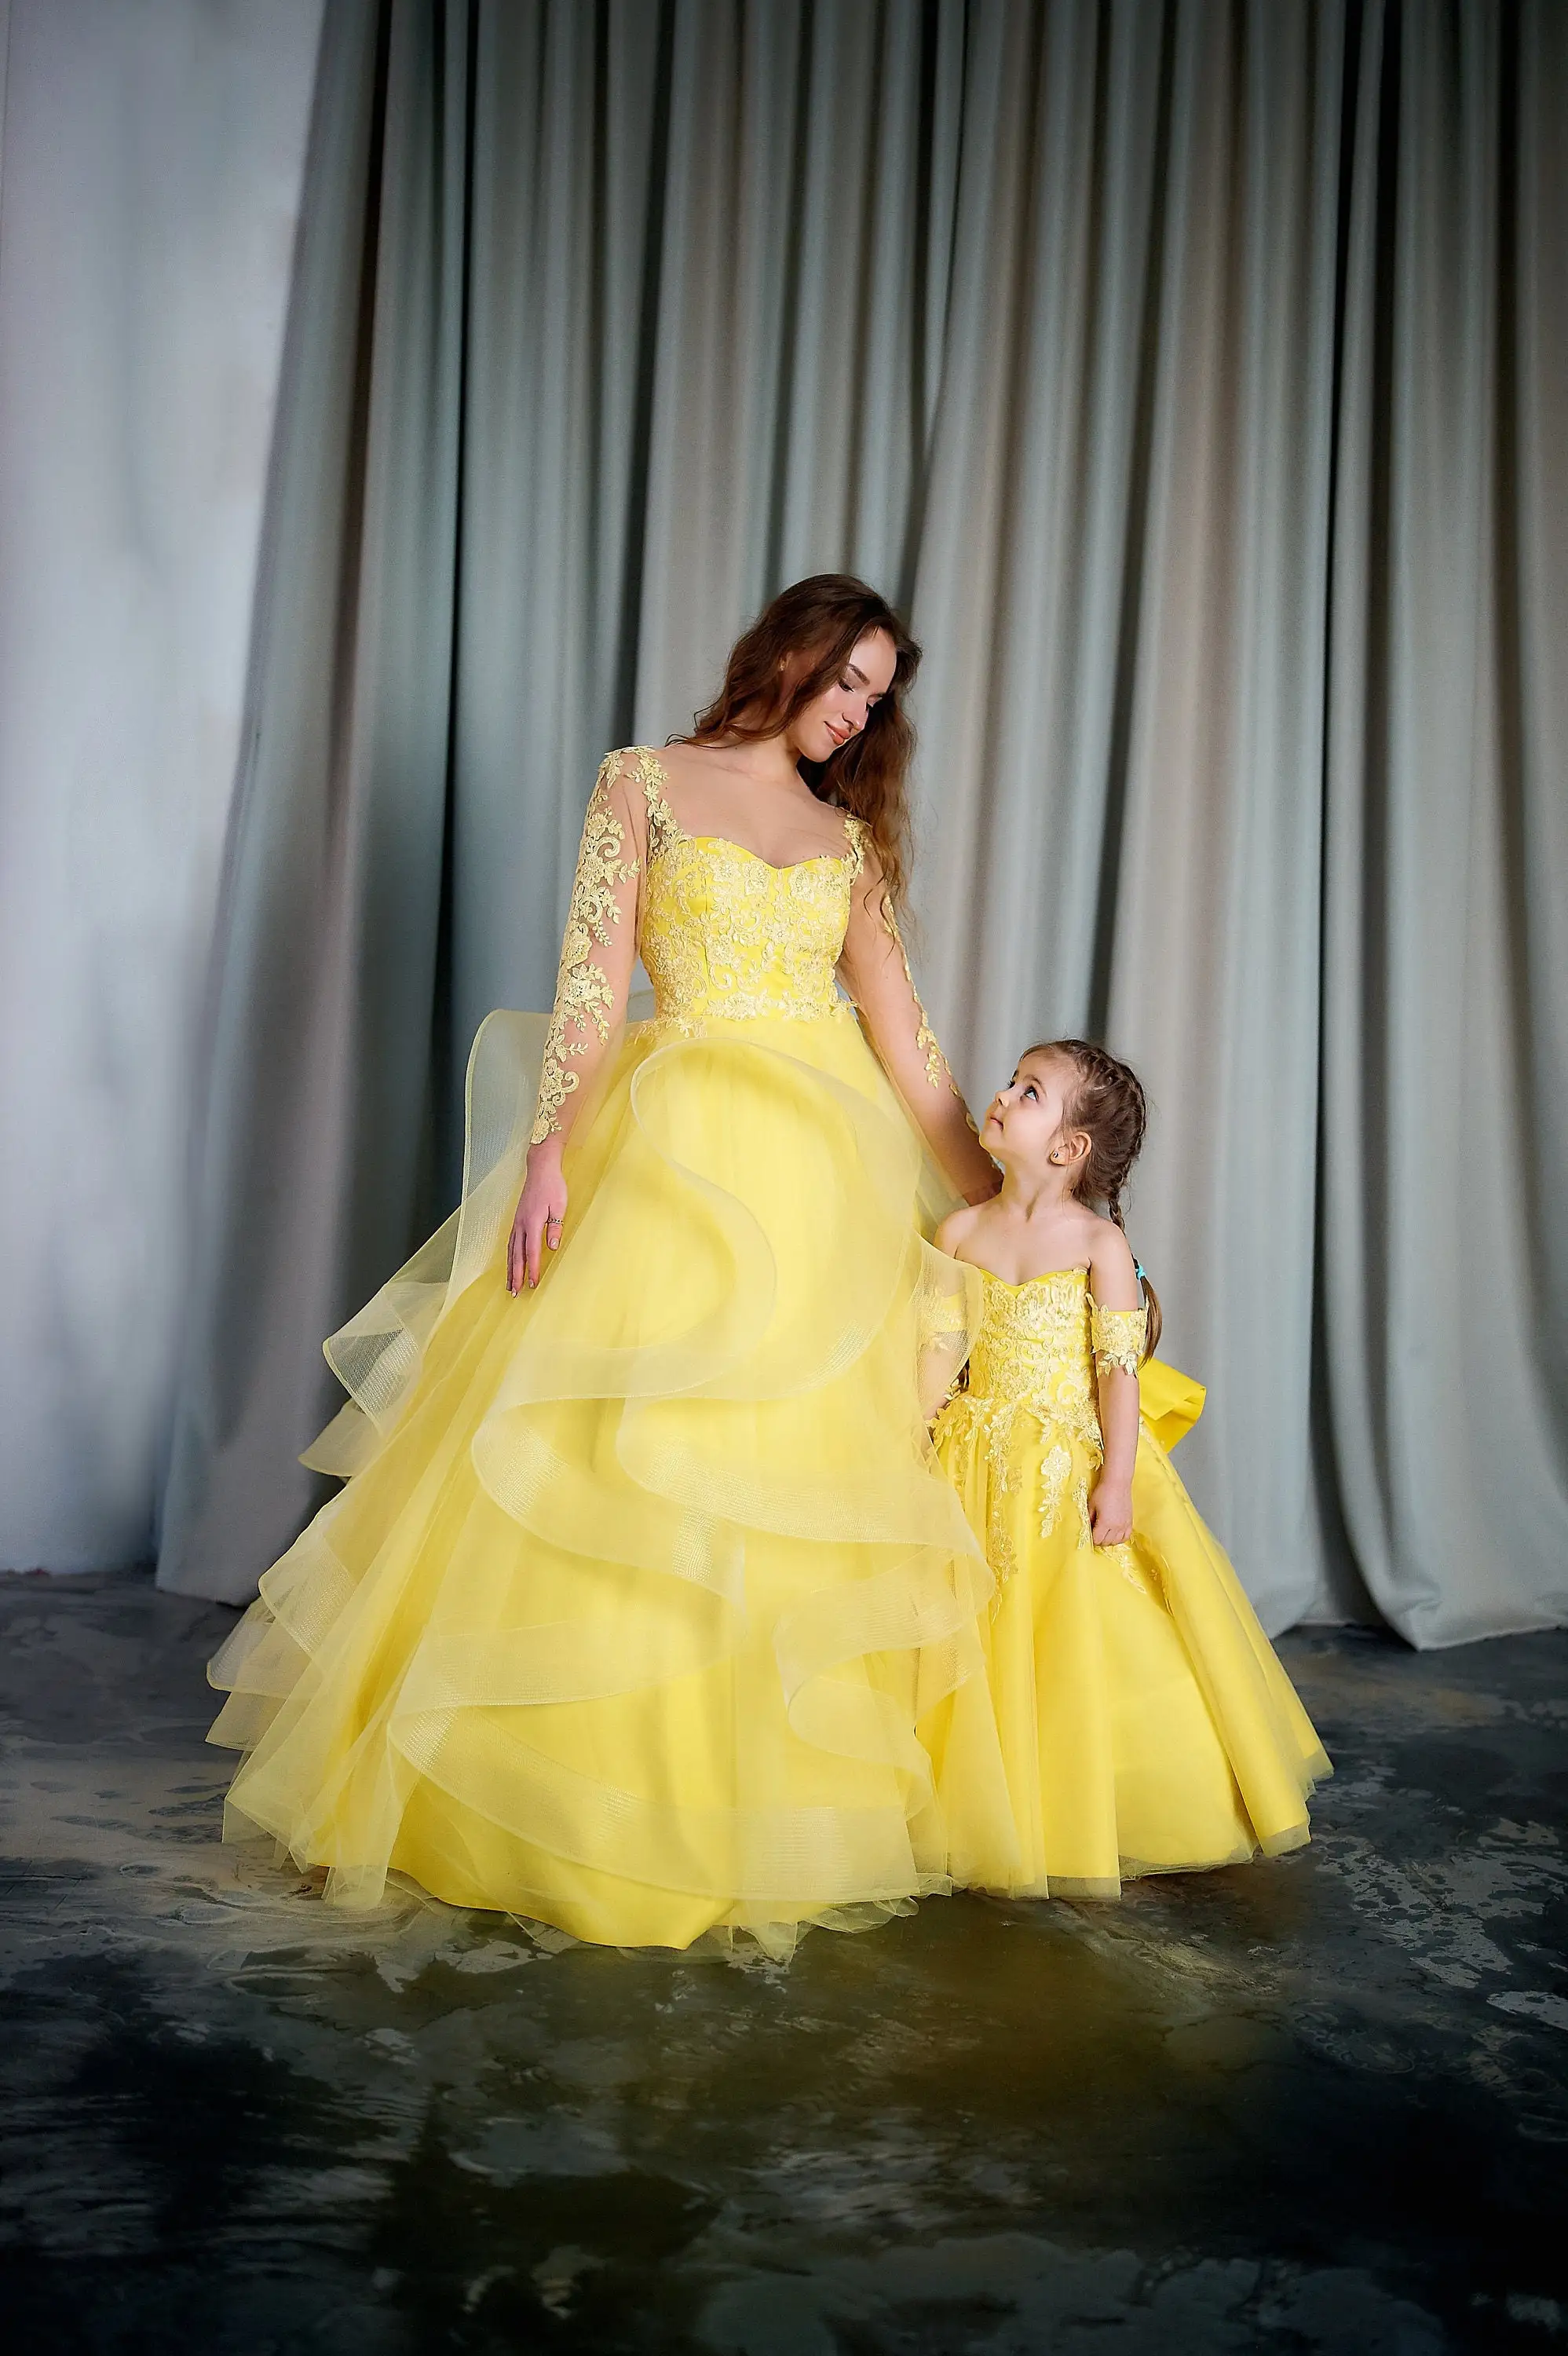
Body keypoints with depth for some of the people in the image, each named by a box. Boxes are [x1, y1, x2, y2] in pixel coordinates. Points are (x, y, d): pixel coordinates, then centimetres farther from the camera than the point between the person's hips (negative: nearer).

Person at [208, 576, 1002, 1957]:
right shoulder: (647, 781, 8)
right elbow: (592, 982, -3)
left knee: (794, 1481, 3)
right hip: (674, 1160, -3)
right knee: (616, 1469, -6)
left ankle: (762, 1805, 15)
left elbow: (905, 1038, 15)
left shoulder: (851, 836, 17)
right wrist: (547, 1151, -15)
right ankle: (594, 1792, 8)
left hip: (821, 1175, 4)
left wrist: (995, 1205, 13)